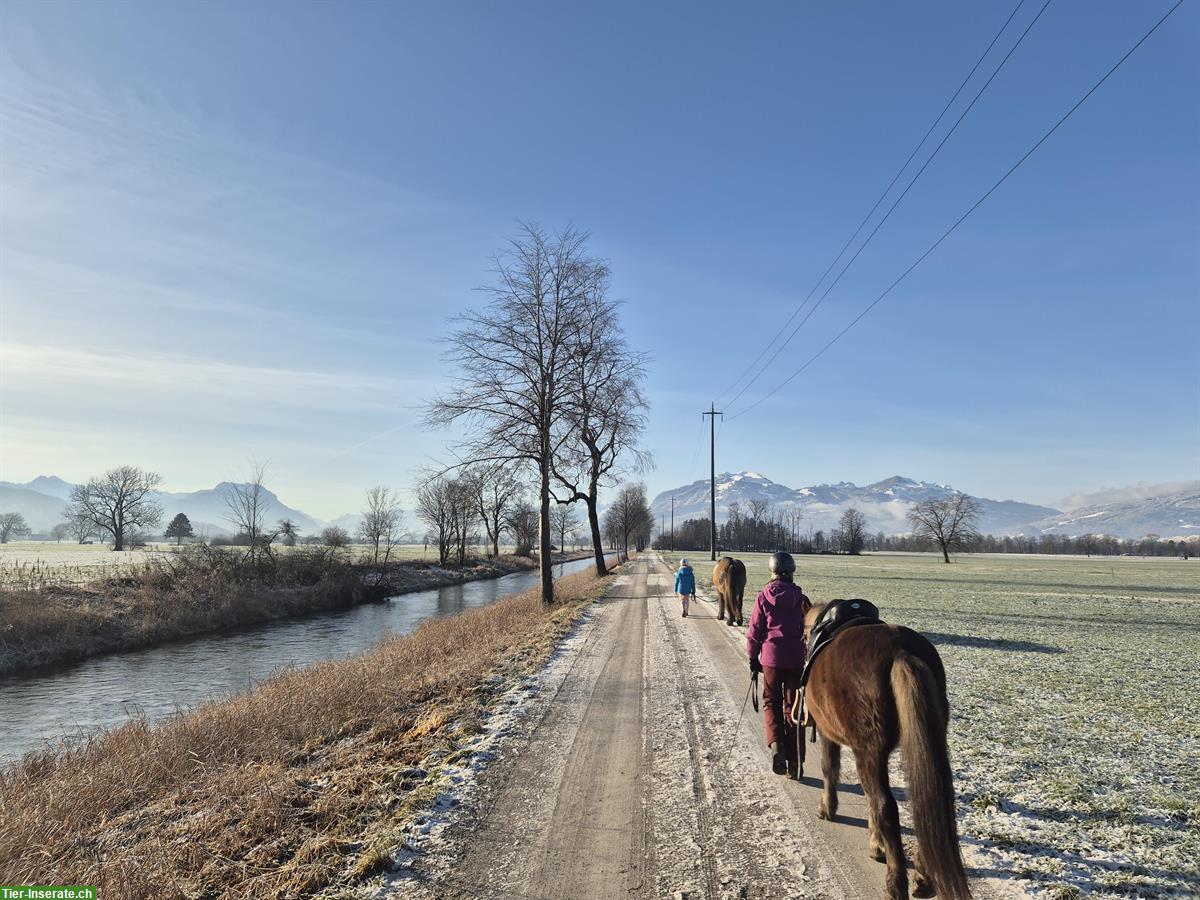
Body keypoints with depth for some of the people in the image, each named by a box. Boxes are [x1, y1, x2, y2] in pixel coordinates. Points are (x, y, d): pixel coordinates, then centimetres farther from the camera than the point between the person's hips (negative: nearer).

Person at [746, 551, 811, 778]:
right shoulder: (801, 599, -2)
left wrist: (753, 657, 8)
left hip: (771, 658, -1)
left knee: (771, 702, 15)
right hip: (796, 659, 1)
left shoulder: (764, 597, -4)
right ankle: (794, 763, 12)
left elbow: (754, 630, -2)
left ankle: (776, 743, -10)